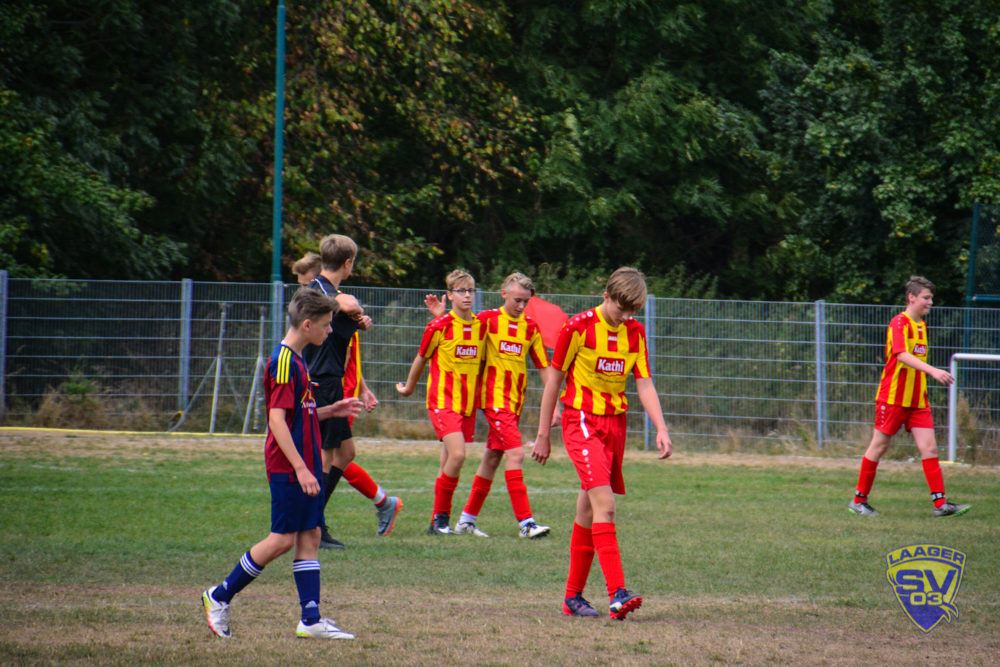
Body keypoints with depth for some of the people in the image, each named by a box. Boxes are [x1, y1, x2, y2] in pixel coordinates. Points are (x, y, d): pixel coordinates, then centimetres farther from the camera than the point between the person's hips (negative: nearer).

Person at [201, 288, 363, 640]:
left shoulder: (296, 361, 15)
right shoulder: (283, 363, -16)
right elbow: (277, 420, -22)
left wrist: (331, 411, 14)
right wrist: (300, 468, -25)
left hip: (305, 466, 10)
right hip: (288, 467, -10)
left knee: (310, 536, 5)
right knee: (283, 538, -5)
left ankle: (311, 620, 4)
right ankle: (220, 596, 6)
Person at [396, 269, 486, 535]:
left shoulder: (480, 326, 6)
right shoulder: (439, 326, -9)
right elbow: (422, 358, 6)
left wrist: (480, 390, 27)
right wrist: (409, 387, 18)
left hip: (468, 402, 5)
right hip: (443, 400, -5)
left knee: (450, 462, 8)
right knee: (457, 454, -20)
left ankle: (439, 521, 16)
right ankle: (440, 518, -9)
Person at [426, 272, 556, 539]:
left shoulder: (531, 328, 8)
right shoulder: (488, 320, -3)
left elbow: (544, 367, 11)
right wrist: (441, 316, -8)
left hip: (515, 402, 5)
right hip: (494, 397, -5)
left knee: (492, 457, 10)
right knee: (515, 453, -16)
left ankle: (467, 519, 19)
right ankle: (525, 522, -19)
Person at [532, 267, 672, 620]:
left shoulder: (635, 332, 7)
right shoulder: (578, 327, -8)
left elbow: (644, 384, 6)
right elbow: (554, 380, -2)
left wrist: (661, 429, -7)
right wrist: (543, 435, 1)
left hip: (615, 423, 6)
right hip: (581, 421, -6)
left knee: (589, 511, 9)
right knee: (604, 503, -19)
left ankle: (573, 597, 18)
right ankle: (617, 593, -28)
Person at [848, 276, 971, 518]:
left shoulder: (921, 325, 13)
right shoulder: (899, 323, -13)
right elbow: (902, 356, -30)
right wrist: (933, 370, -40)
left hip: (917, 400, 7)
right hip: (893, 397, -7)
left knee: (929, 448, -4)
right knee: (879, 447, 2)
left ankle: (940, 503, -9)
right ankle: (858, 501, 13)